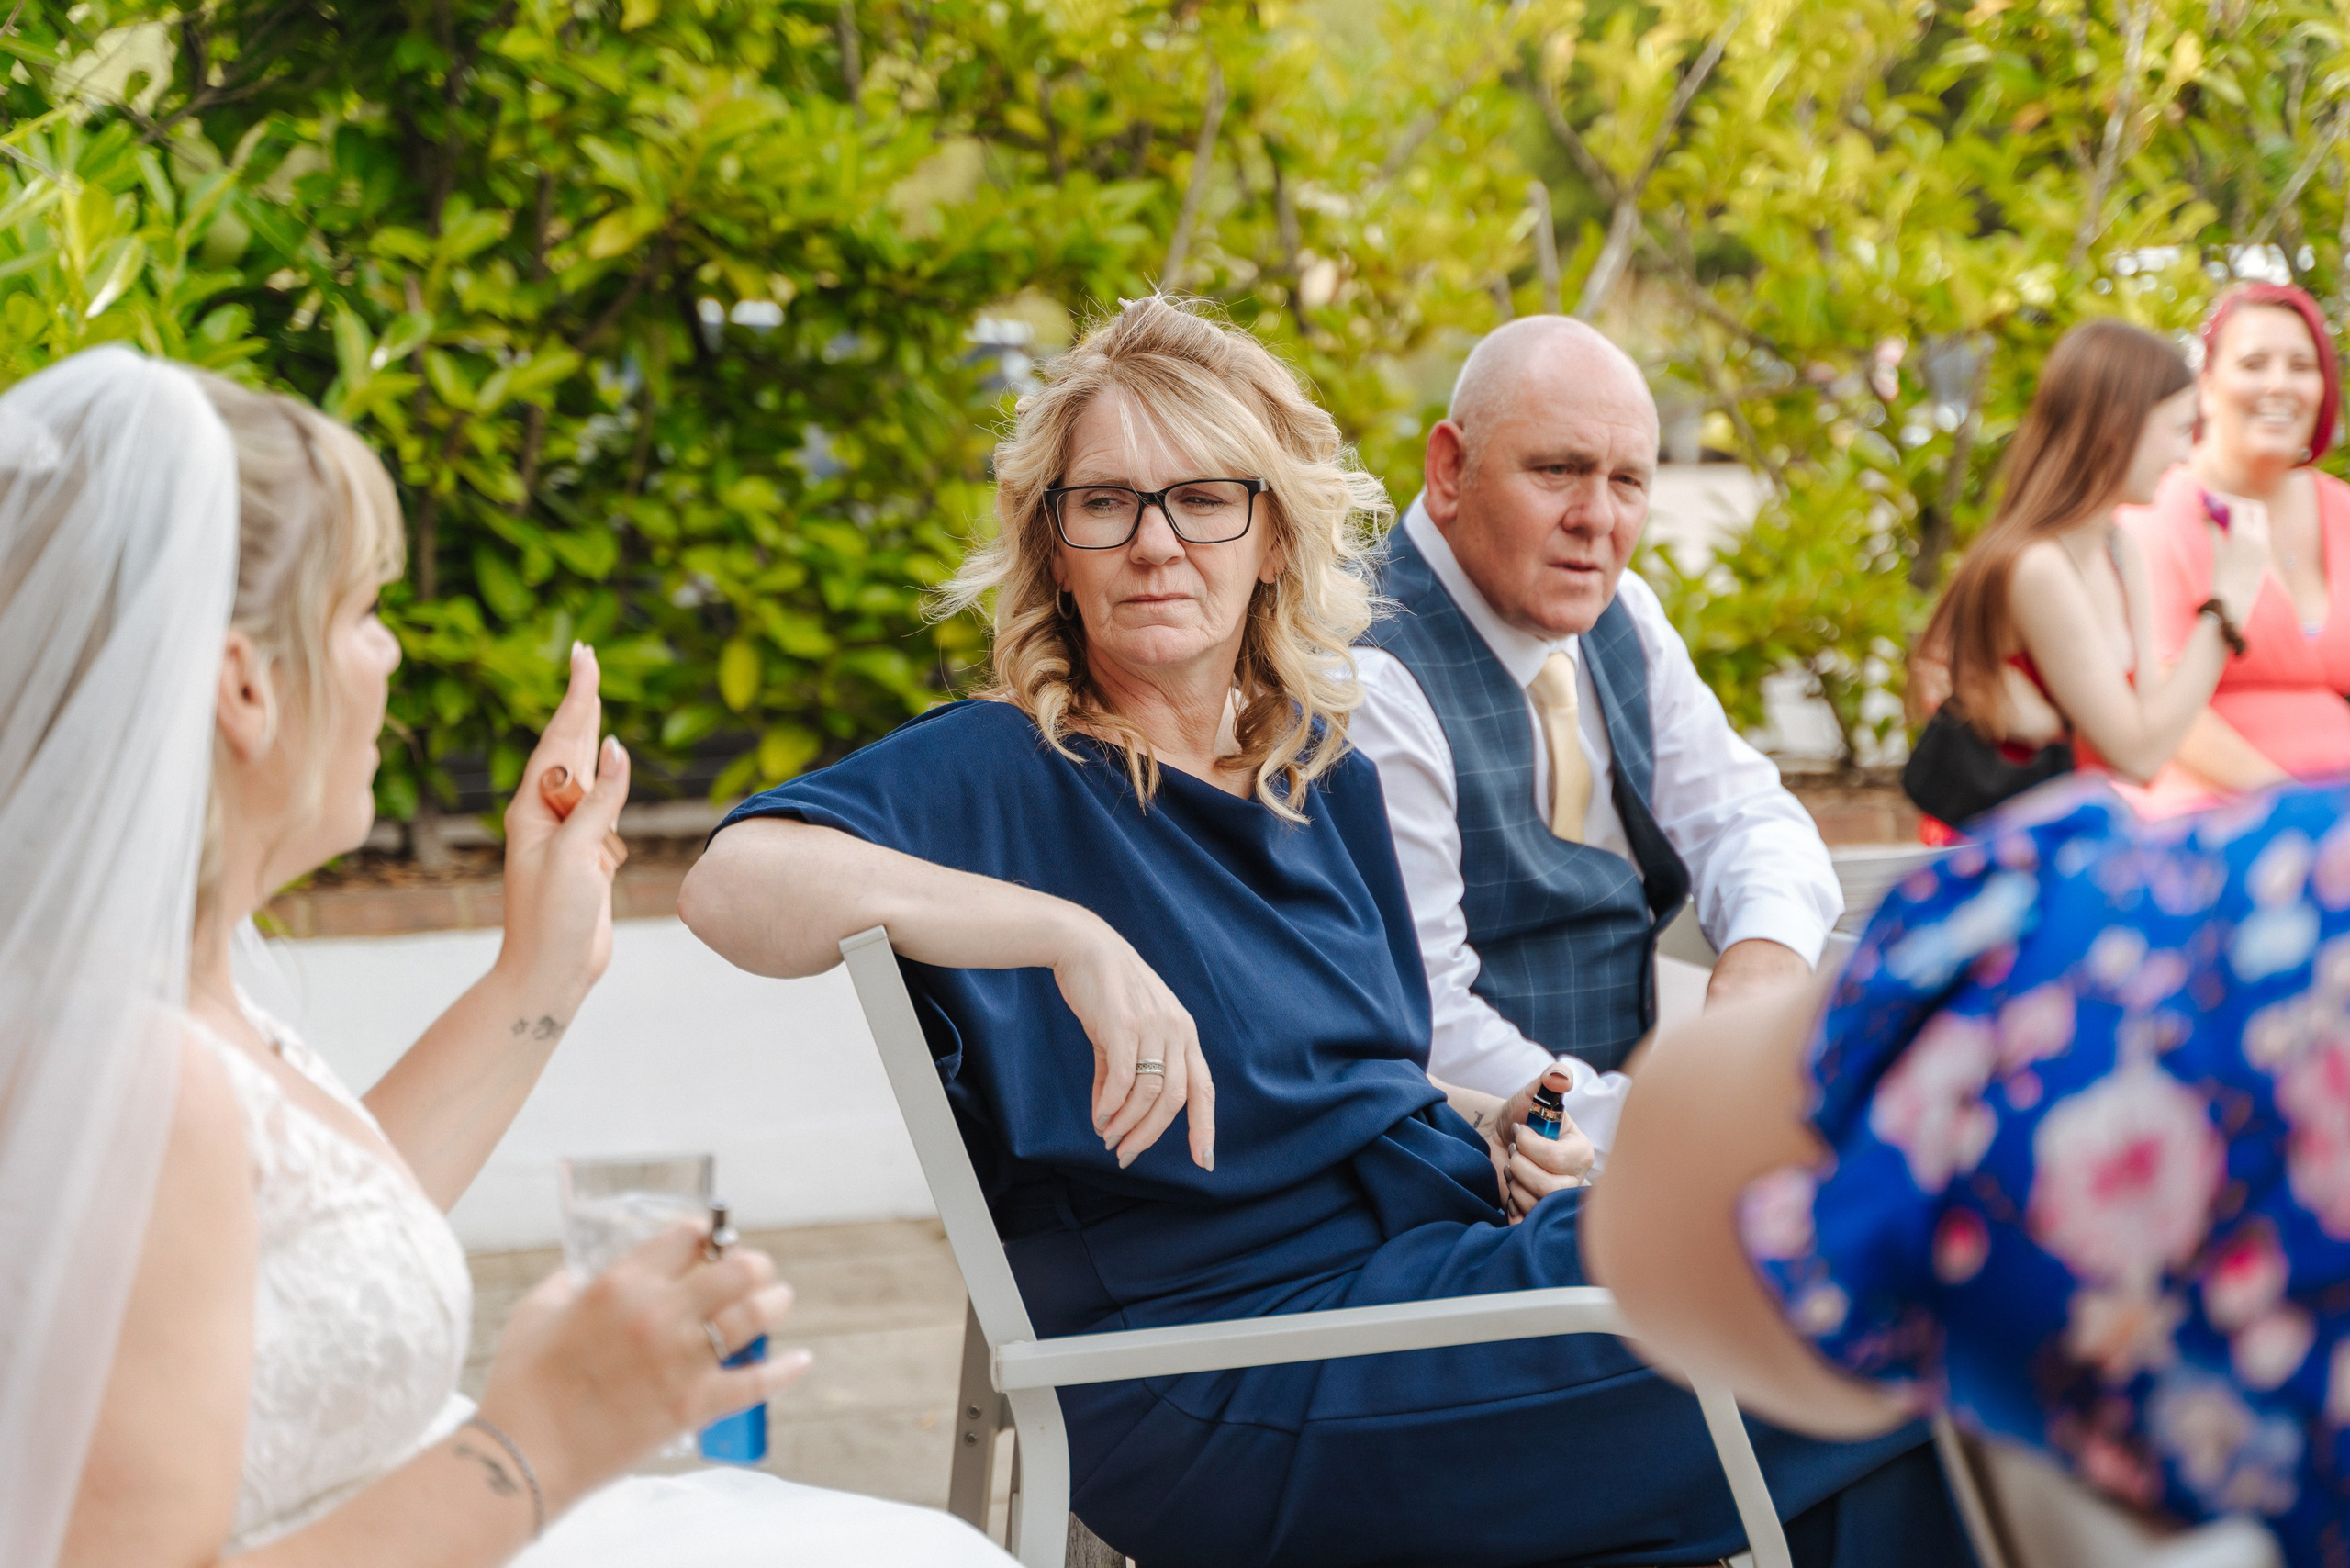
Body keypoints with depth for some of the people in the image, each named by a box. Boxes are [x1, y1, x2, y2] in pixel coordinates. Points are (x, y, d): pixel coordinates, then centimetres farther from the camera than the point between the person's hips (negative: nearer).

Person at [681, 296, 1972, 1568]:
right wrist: (1072, 936, -34)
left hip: (1446, 1249, 7)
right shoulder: (1000, 775, -7)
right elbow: (734, 885, -27)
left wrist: (1488, 1135, 4)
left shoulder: (1324, 774, 15)